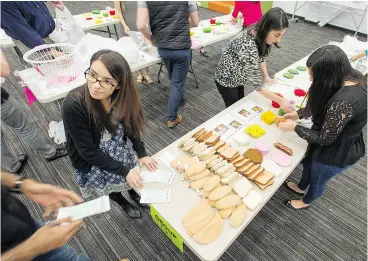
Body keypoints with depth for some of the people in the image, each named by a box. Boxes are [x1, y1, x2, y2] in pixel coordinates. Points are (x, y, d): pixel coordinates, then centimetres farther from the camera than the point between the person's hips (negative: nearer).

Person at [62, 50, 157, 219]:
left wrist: (141, 154, -9)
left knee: (141, 171, 3)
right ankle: (124, 203, 34)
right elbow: (88, 151, -25)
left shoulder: (121, 95, -20)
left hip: (118, 147, 4)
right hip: (90, 160, -3)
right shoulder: (73, 105, -32)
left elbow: (131, 125, -4)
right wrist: (124, 170, -22)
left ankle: (134, 192, 38)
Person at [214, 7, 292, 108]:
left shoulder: (259, 34, -13)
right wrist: (280, 101, -31)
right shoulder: (248, 45, -38)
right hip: (226, 80, -8)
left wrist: (266, 75, -1)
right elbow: (255, 83, -36)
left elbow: (260, 56, 8)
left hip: (238, 77, 8)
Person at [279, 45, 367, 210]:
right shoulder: (350, 78, -13)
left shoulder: (343, 102, -41)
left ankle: (306, 202, 54)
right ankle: (301, 188, 61)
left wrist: (294, 127, -18)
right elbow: (321, 106, 3)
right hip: (339, 142, 8)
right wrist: (299, 113, 0)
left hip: (337, 153, -8)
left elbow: (324, 139, -27)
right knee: (308, 163, 31)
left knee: (318, 179, 22)